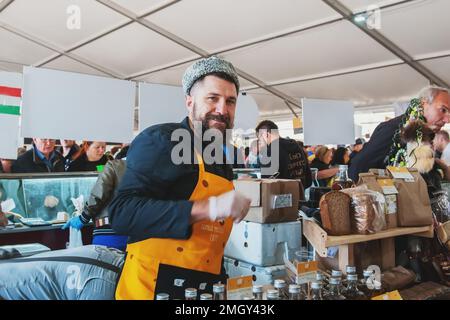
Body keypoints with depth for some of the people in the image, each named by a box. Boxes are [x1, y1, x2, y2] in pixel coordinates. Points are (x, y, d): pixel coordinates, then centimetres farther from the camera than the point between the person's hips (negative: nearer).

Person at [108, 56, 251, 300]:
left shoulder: (221, 160, 12)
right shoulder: (160, 140, -12)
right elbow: (122, 213, -25)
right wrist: (208, 208, -29)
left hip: (206, 288, 8)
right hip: (153, 286, -7)